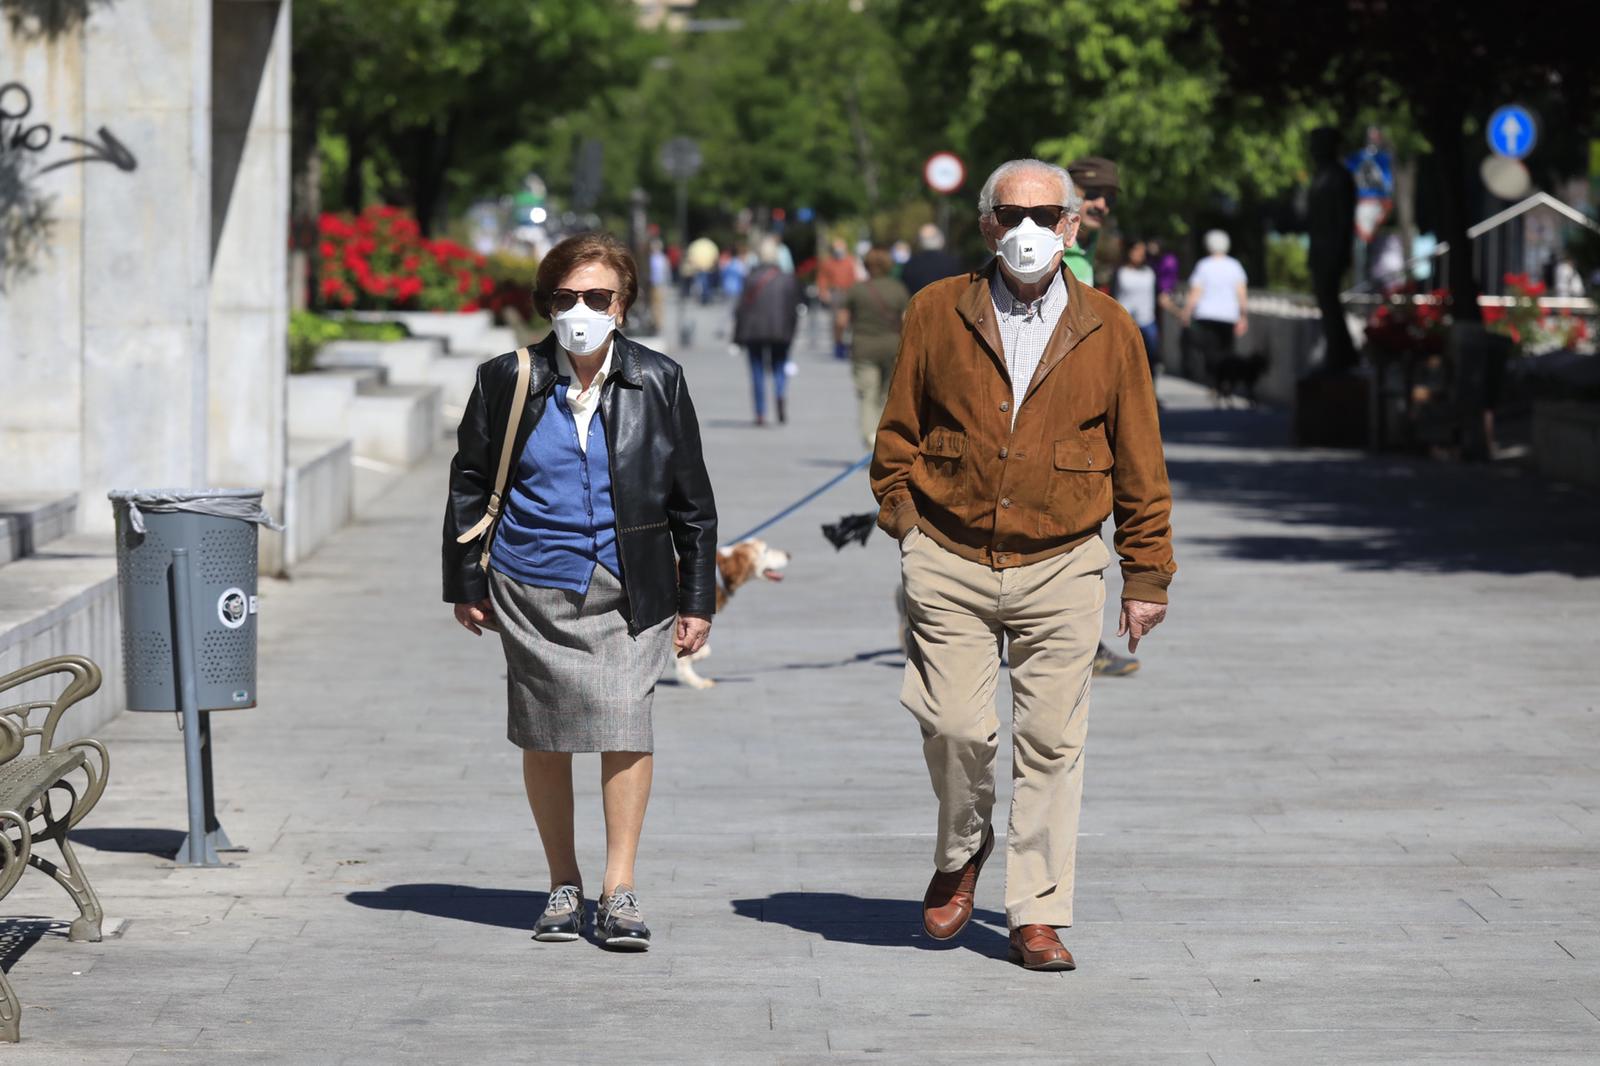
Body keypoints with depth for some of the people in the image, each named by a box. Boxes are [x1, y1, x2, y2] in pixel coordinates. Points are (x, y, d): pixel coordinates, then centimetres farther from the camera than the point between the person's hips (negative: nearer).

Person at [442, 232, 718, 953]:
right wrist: (466, 583, 9)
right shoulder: (509, 381, 2)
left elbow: (692, 500, 9)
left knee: (626, 722, -12)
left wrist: (697, 598, 7)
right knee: (544, 735, 6)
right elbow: (469, 483, 10)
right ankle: (563, 885, 20)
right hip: (532, 587, 1)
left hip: (627, 590, -1)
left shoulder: (656, 382, 3)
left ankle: (619, 892, -5)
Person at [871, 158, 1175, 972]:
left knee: (1050, 742, -1)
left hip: (1060, 569, 0)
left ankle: (1036, 915, 8)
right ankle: (961, 852, 24)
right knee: (955, 726, -6)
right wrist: (904, 523, 1)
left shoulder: (1108, 332, 4)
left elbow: (1140, 464, 8)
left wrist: (1147, 574, 7)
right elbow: (898, 436, 10)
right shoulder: (936, 313, 4)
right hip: (950, 563, 0)